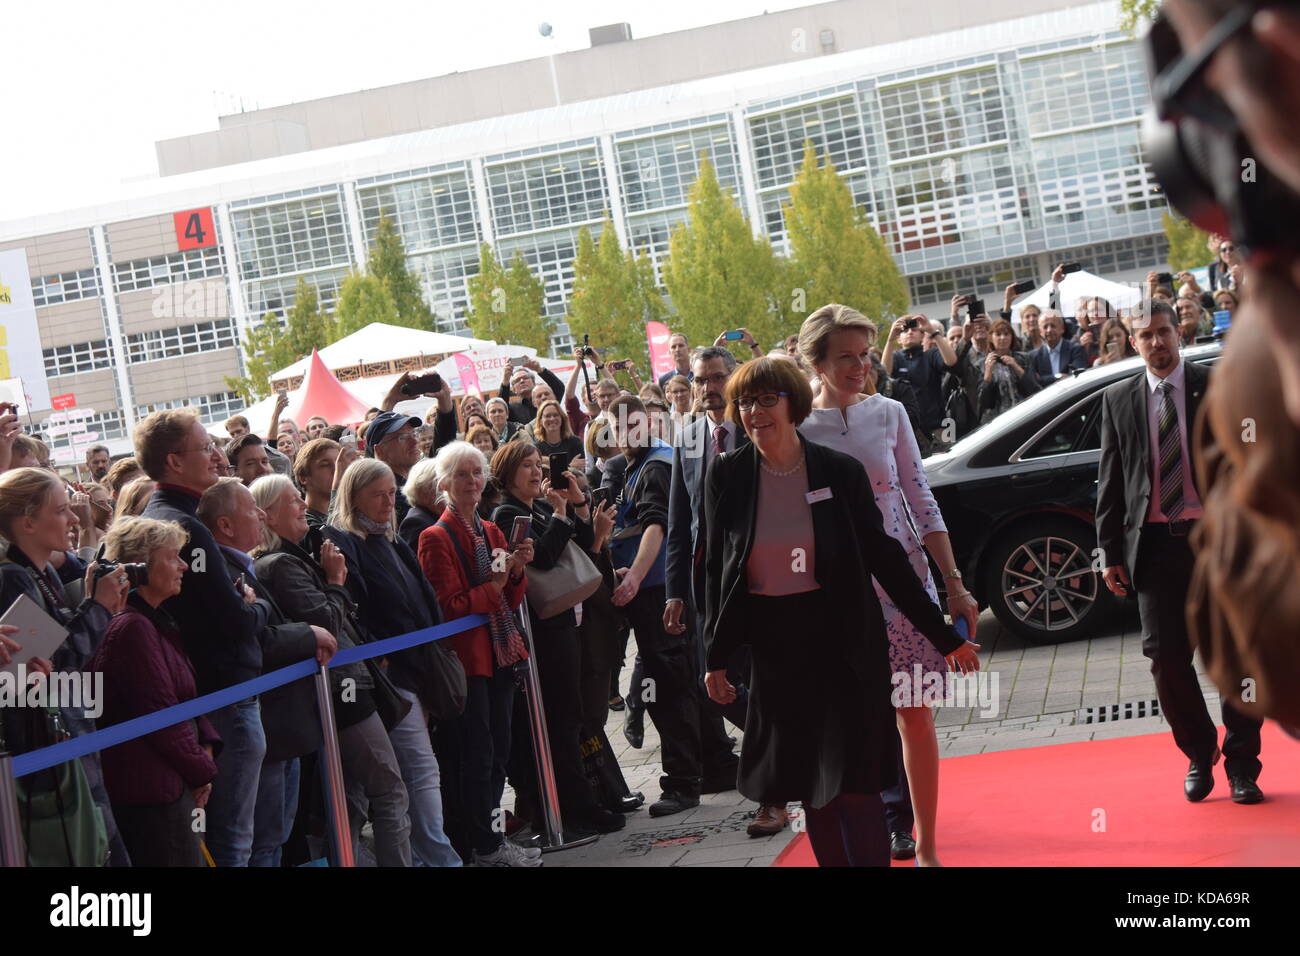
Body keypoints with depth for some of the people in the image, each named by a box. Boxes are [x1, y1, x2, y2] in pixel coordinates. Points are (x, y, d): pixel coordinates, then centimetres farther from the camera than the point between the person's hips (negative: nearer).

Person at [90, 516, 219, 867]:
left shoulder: (155, 623, 15)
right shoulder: (133, 628, -18)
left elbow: (184, 699, 21)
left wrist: (206, 744, 4)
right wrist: (202, 770, -8)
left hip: (171, 782, 10)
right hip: (151, 788, -10)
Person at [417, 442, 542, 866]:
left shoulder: (492, 532, 15)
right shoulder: (436, 538, -8)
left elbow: (511, 600, 14)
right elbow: (446, 607, -13)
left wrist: (517, 571, -4)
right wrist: (490, 588, -19)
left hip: (500, 652, 7)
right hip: (468, 656, -7)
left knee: (499, 750, 11)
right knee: (479, 754, -3)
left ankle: (492, 836, 20)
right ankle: (488, 847, 4)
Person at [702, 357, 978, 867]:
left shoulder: (840, 470, -5)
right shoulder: (726, 475, -1)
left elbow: (883, 556, 0)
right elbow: (716, 569, 5)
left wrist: (943, 635, 0)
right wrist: (716, 658, 4)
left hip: (843, 639, -2)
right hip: (774, 646, 2)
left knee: (855, 779, -6)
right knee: (810, 780, 9)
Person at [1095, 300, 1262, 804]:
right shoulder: (1118, 399, 7)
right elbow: (1110, 481, 8)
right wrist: (1111, 551, 4)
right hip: (1154, 543, 1)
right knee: (1166, 655, -2)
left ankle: (1242, 764, 15)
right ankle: (1199, 754, 19)